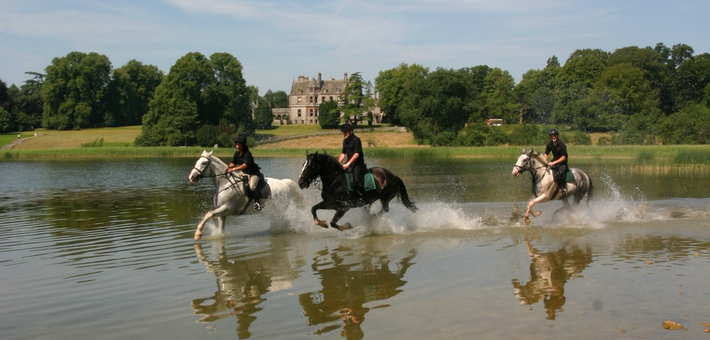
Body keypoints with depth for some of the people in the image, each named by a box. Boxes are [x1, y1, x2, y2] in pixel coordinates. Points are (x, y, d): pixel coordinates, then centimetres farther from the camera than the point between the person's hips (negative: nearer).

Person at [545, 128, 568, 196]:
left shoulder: (562, 145, -18)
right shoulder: (550, 144, 0)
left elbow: (564, 157, -20)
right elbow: (546, 154, 13)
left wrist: (554, 163, -28)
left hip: (562, 162, -7)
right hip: (554, 161, 7)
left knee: (560, 173, -34)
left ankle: (564, 188, -20)